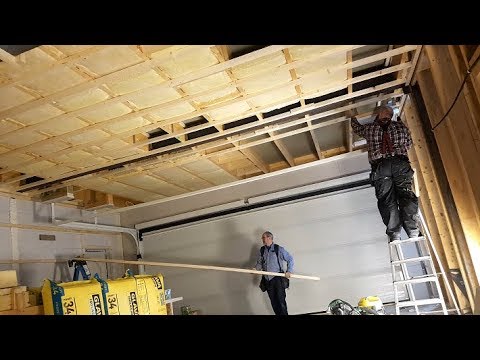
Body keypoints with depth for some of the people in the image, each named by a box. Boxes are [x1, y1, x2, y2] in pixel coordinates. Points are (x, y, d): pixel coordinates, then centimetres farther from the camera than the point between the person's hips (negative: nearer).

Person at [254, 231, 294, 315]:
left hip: (277, 278, -5)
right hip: (267, 279, 5)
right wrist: (255, 269, -8)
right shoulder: (262, 250, 9)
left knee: (281, 300, -6)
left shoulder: (279, 249, -4)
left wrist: (289, 271, -8)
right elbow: (259, 263, 11)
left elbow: (290, 259, 1)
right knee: (273, 301, 10)